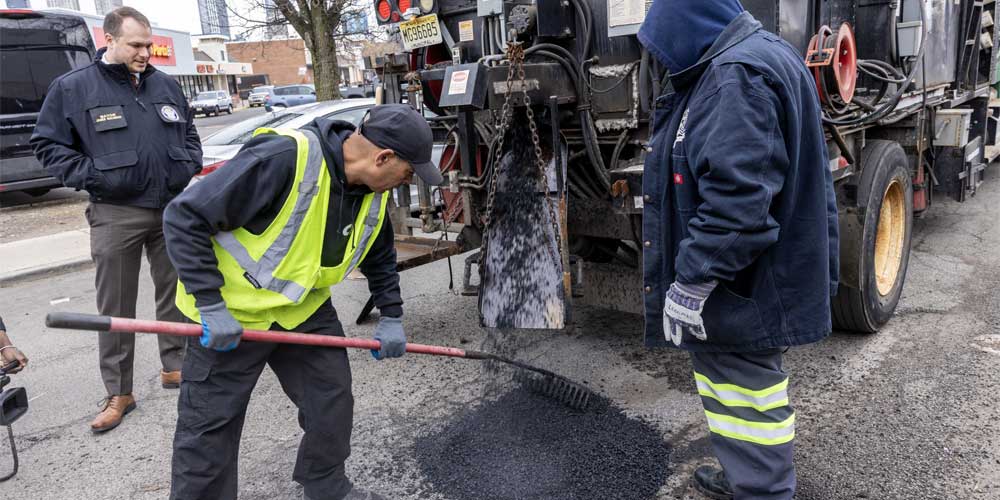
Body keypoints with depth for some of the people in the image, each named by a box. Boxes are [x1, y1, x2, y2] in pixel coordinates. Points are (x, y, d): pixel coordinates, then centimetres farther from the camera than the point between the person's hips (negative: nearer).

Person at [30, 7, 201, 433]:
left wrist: (188, 165, 3)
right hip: (115, 214, -3)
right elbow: (48, 144, 2)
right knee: (116, 307, 3)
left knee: (175, 293, 12)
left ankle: (175, 366, 29)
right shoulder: (72, 88, -2)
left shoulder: (165, 85, 10)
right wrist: (90, 176, -10)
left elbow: (189, 134, 21)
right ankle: (118, 393, 15)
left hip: (173, 209, 4)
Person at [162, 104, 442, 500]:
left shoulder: (373, 192, -6)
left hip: (307, 310, 7)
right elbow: (184, 219, -27)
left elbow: (380, 258, 13)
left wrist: (391, 317, 6)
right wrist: (210, 305, -27)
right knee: (210, 429, 4)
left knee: (333, 404, 10)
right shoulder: (282, 159, -32)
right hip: (232, 313, -6)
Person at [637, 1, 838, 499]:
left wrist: (690, 283, -24)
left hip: (740, 293, -11)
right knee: (738, 389, 24)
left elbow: (736, 200, -29)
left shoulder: (738, 76, -20)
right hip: (749, 285, 11)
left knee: (746, 400, 2)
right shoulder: (764, 57, 15)